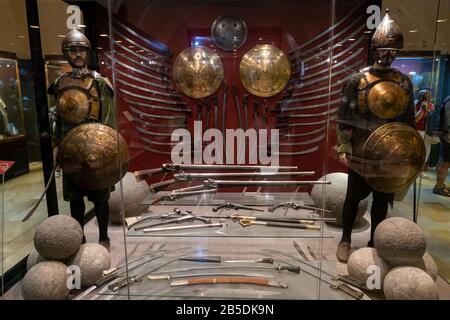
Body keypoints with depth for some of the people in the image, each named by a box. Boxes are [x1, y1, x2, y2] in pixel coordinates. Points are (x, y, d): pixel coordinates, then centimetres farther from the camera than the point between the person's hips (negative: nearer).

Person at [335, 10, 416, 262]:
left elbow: (409, 120, 10)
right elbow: (343, 118, -7)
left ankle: (374, 242, 30)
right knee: (354, 196, 8)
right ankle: (346, 240, 26)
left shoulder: (404, 82, 4)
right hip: (361, 152, -3)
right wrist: (344, 147, -15)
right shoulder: (357, 80, -6)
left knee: (382, 198, 13)